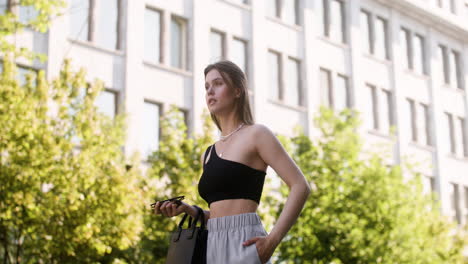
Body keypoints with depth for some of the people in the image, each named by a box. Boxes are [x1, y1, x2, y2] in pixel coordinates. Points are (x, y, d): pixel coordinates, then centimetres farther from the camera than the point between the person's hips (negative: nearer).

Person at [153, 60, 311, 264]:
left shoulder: (256, 134, 1)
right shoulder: (207, 155, 20)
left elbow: (300, 186, -6)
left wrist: (273, 239, -15)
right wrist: (186, 210, 7)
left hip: (243, 242, -7)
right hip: (213, 246, 7)